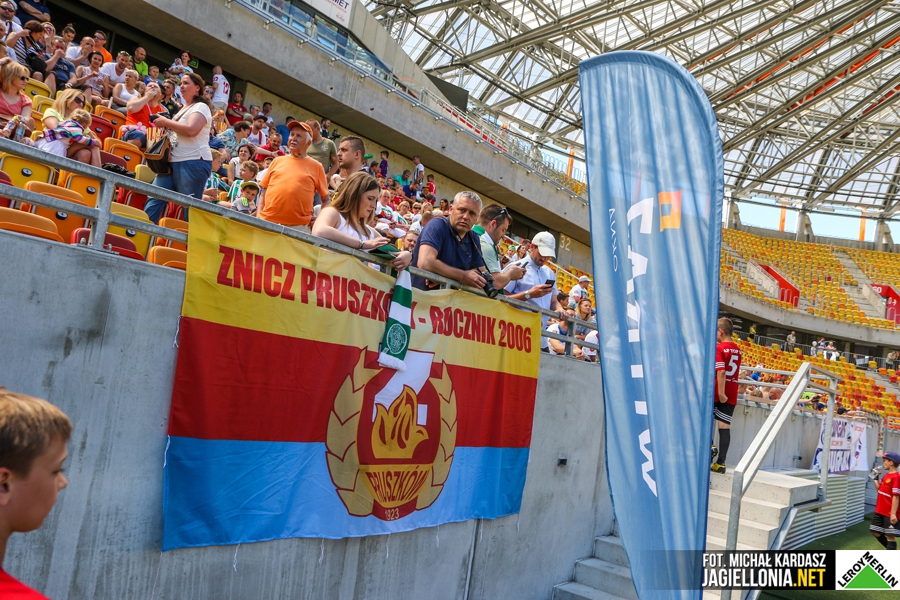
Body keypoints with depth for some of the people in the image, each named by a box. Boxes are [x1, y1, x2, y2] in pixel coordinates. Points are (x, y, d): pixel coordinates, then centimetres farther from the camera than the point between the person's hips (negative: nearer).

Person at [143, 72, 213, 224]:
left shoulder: (200, 107, -6)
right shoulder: (184, 108, 23)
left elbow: (191, 130, -23)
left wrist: (166, 122, -10)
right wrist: (165, 124, 12)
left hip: (193, 163, -9)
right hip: (173, 162, 9)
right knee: (154, 200, 2)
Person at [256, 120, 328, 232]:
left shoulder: (316, 166, 7)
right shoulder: (277, 161, 14)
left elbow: (325, 198, 12)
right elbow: (263, 192, 15)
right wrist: (258, 216, 4)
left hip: (298, 227, -2)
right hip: (267, 222, 2)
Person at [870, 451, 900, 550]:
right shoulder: (886, 476, 9)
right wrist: (875, 478, 10)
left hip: (889, 513, -9)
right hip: (880, 511, 9)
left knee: (890, 535, -3)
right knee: (875, 531, 16)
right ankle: (892, 550, 31)